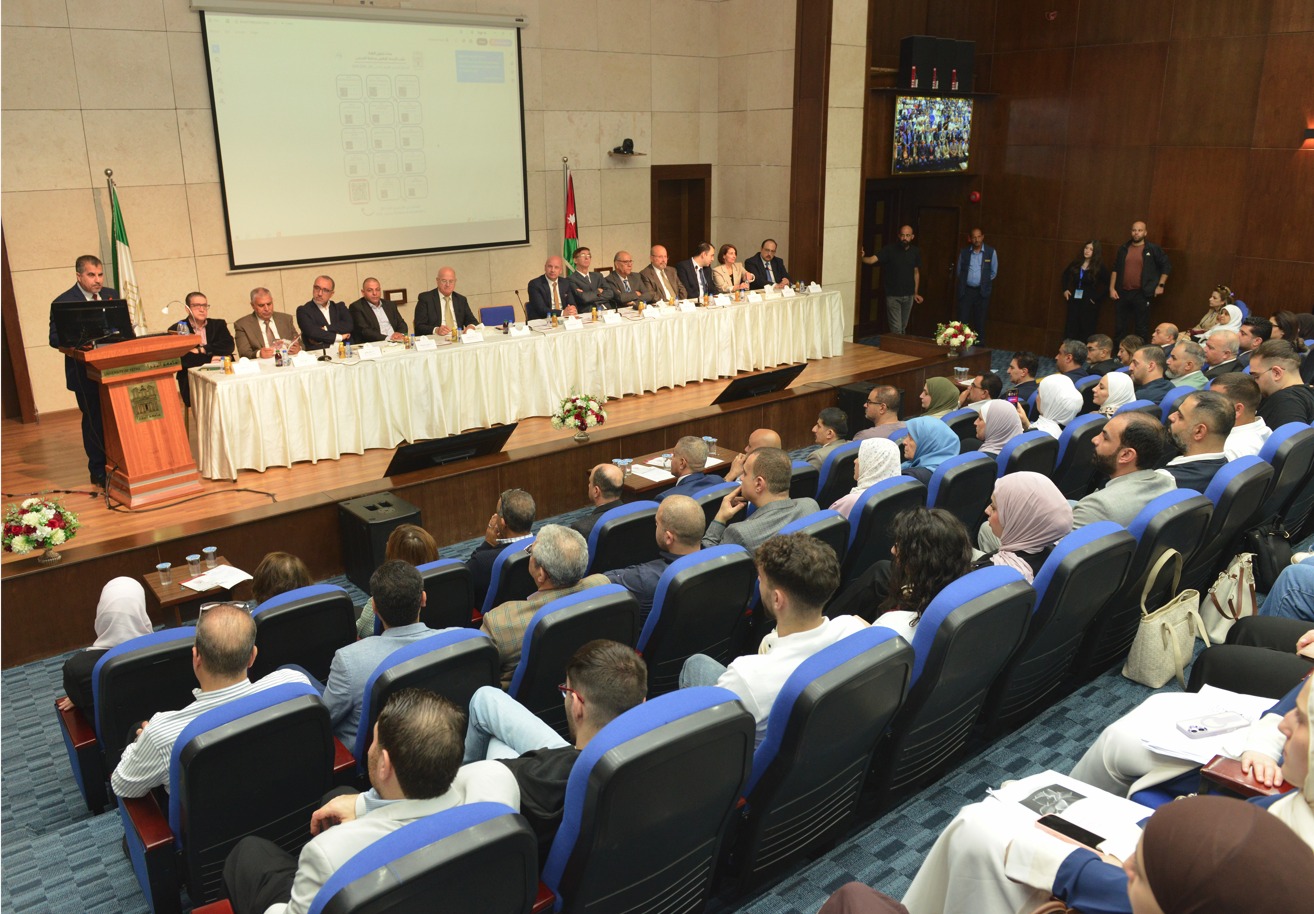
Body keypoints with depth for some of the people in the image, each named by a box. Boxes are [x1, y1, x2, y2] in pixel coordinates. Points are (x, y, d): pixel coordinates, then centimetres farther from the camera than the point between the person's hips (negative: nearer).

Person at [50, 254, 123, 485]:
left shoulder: (112, 295, 9)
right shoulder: (62, 302, -7)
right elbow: (55, 339, -9)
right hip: (86, 374, -4)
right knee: (94, 422, 5)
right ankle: (99, 471, 15)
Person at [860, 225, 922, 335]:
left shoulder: (916, 251, 2)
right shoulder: (890, 249, -11)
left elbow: (916, 272, 11)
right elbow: (872, 259, -23)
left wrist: (916, 293, 11)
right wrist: (862, 258, -45)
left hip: (909, 295, 4)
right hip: (893, 295, -4)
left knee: (903, 327, 16)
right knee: (896, 329, -7)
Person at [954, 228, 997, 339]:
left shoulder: (991, 252, -1)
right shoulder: (964, 252, 2)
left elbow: (993, 272, 10)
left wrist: (984, 282, 13)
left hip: (982, 292, -1)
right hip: (966, 291, 1)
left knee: (980, 322, 5)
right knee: (962, 321, -4)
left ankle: (979, 346, 12)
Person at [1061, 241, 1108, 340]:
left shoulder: (1099, 266, -8)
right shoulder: (1076, 263, 5)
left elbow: (1108, 284, -12)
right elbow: (1065, 274, 22)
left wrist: (1097, 298, -13)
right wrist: (1065, 289, 12)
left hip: (1089, 303, -4)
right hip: (1074, 300, 4)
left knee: (1086, 332, 2)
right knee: (1071, 330, 7)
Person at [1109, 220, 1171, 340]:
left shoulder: (1153, 249, -1)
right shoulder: (1123, 249, 9)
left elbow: (1167, 265, 5)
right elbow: (1115, 269, 10)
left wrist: (1161, 285, 0)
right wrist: (1112, 288, 2)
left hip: (1142, 294, -3)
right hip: (1123, 293, 3)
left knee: (1142, 329, 2)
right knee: (1121, 328, 10)